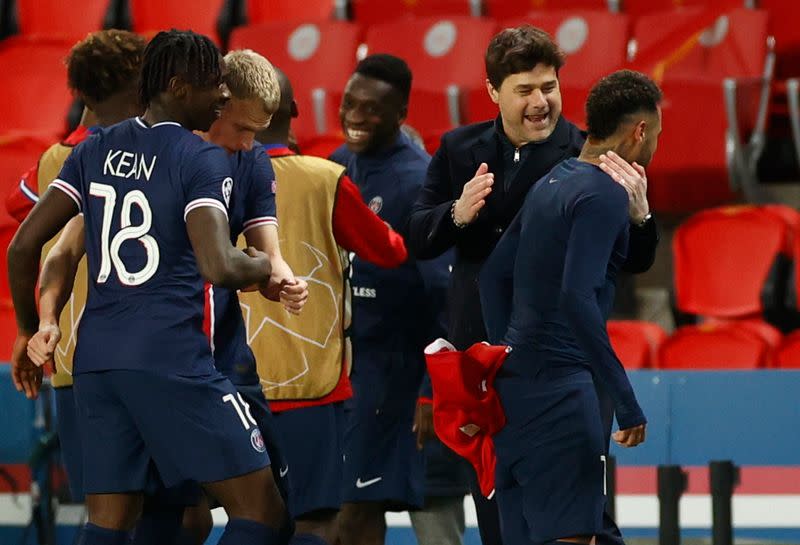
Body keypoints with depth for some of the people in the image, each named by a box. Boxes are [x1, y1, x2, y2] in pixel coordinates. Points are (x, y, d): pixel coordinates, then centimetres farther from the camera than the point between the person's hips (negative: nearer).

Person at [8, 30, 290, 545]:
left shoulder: (94, 151, 12)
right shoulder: (203, 160, -7)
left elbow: (24, 246, 9)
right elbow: (219, 268, -20)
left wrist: (31, 333, 22)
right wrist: (262, 266, 2)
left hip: (95, 359, 7)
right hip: (172, 359, -7)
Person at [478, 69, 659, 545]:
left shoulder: (552, 184, 15)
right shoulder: (605, 194, -12)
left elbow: (494, 274, 20)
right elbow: (578, 298, -23)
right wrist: (626, 399, -21)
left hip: (515, 382, 9)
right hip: (558, 387, -9)